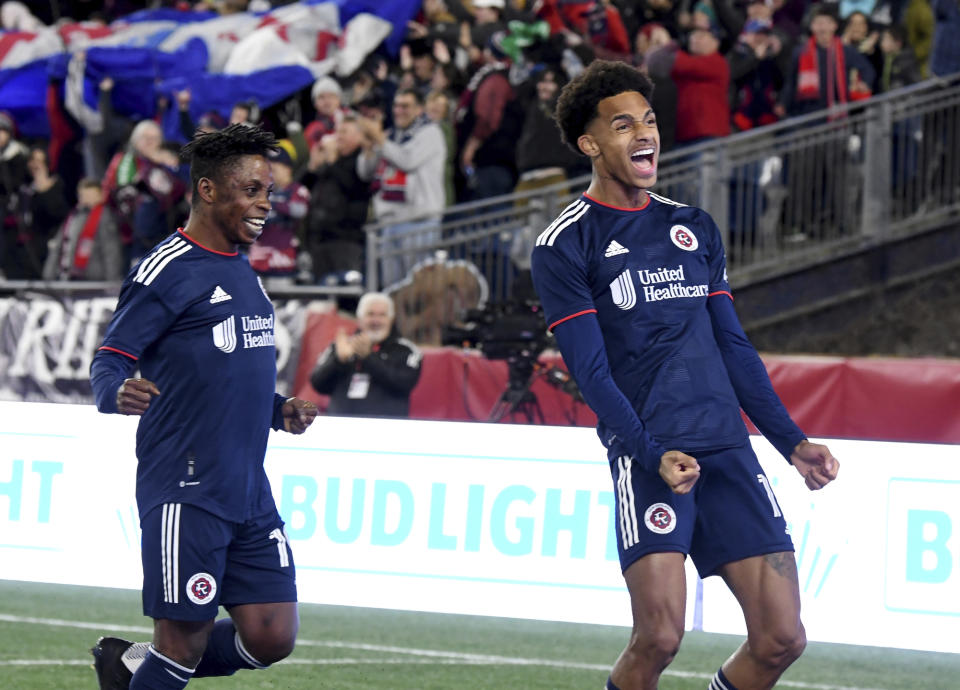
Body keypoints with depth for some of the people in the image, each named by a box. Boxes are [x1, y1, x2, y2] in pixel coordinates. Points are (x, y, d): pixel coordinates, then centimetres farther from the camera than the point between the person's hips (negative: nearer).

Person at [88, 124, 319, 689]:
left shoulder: (243, 271, 18)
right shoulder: (167, 270, -8)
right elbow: (109, 360, -10)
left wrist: (279, 410, 11)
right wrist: (118, 393, -32)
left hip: (251, 493, 8)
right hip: (185, 491, -8)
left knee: (272, 639, 5)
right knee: (183, 645, -7)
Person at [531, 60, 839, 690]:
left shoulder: (695, 228, 18)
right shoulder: (564, 246, 1)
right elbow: (591, 371, -6)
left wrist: (791, 441, 12)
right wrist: (653, 455, -20)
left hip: (729, 448, 5)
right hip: (646, 454, -5)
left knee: (782, 638, -5)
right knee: (659, 638, -19)